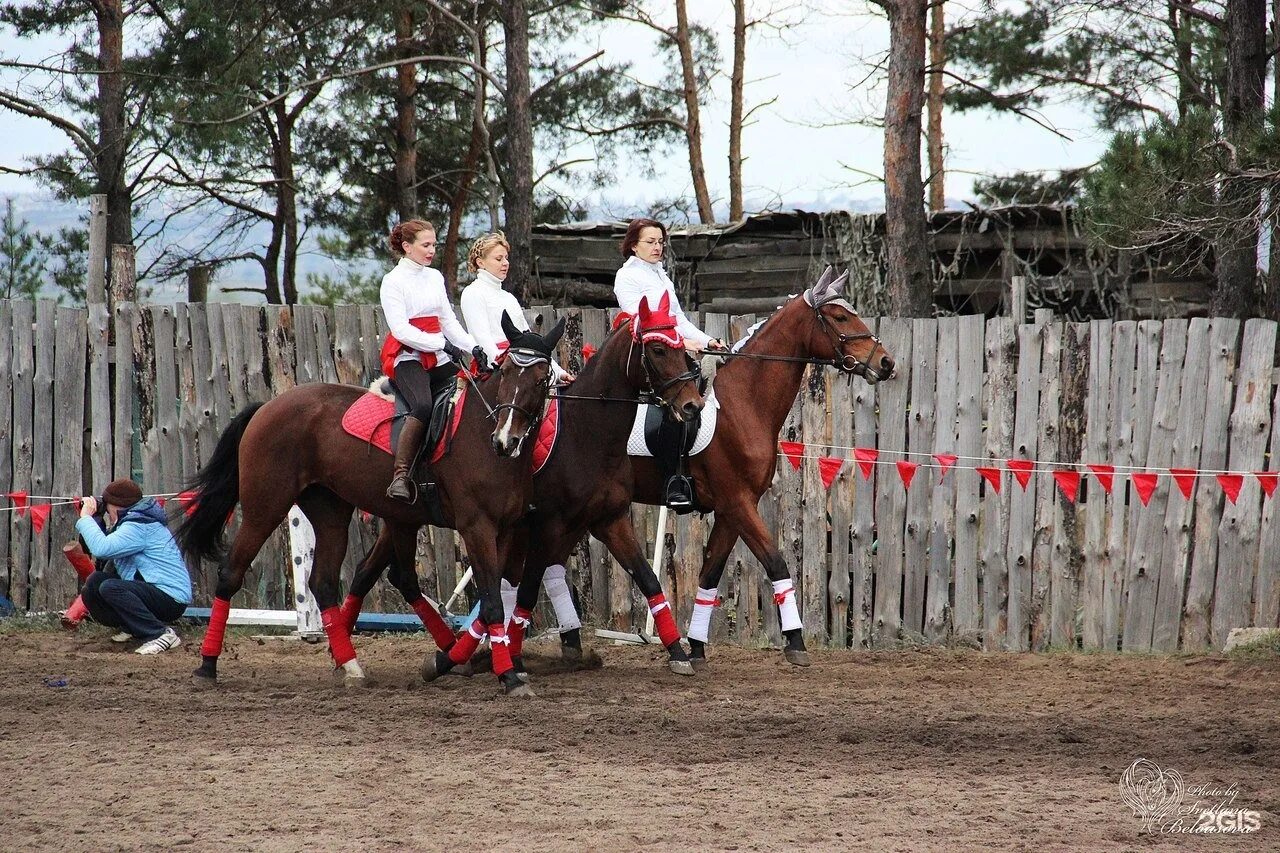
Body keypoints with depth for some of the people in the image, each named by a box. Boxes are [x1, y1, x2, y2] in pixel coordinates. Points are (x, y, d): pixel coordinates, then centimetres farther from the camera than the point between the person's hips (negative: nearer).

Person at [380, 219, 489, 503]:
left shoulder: (435, 278, 19)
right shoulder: (393, 282, -2)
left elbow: (449, 321, 17)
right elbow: (400, 329, -11)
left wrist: (474, 347, -1)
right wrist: (443, 344, -18)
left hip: (439, 360, 8)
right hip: (407, 357, -8)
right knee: (423, 406, -33)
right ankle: (400, 476, -36)